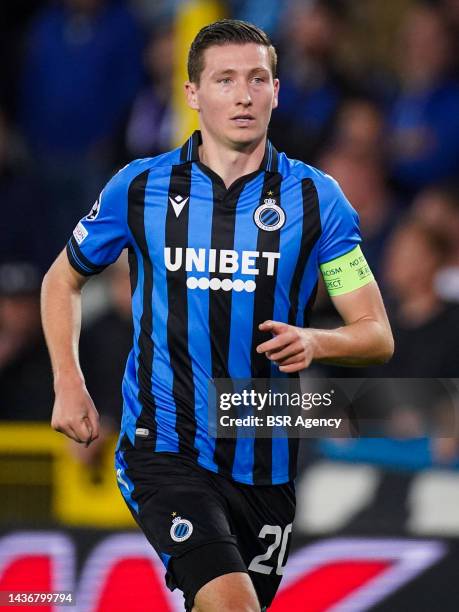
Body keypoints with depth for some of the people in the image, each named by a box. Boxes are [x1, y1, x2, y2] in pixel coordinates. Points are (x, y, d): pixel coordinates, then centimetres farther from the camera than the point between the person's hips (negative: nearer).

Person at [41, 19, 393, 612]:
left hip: (266, 464, 3)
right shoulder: (138, 188, 0)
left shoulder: (316, 197, 0)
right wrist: (68, 383, 3)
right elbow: (62, 280, 16)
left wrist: (314, 341, -20)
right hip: (164, 452, -3)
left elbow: (377, 335, 1)